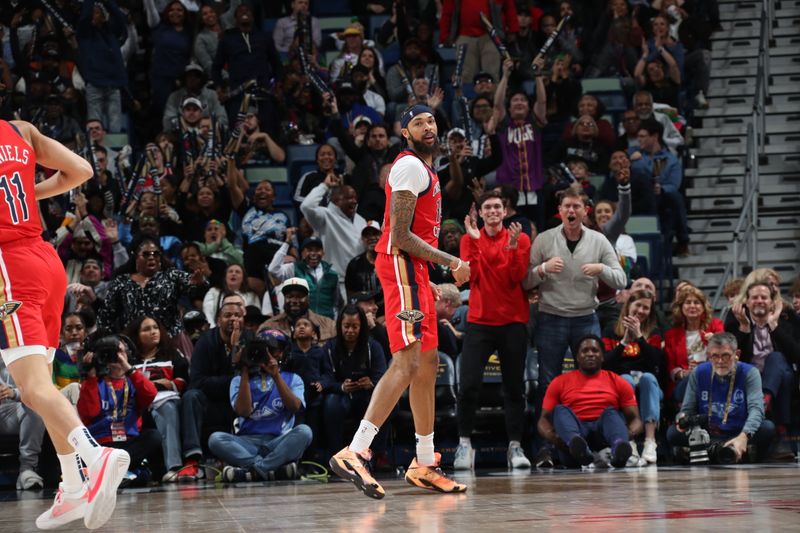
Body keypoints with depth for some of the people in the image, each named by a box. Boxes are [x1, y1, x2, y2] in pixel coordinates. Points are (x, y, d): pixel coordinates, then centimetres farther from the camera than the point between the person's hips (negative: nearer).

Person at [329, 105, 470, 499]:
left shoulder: (423, 169, 22)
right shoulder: (410, 167, -10)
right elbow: (401, 237, -18)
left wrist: (436, 274, 21)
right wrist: (452, 263, -14)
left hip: (414, 270, 11)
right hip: (401, 265, -11)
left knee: (428, 363, 13)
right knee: (407, 363, -19)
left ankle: (425, 466, 19)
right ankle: (354, 454, -26)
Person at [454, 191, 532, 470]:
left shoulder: (520, 239, 3)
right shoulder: (470, 239, 6)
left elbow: (517, 277, -7)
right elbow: (470, 276, -8)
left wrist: (512, 247, -20)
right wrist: (475, 241, -14)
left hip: (513, 321, 0)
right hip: (479, 320, 0)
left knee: (514, 387, 1)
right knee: (468, 384, -10)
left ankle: (515, 447, 6)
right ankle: (464, 444, -1)